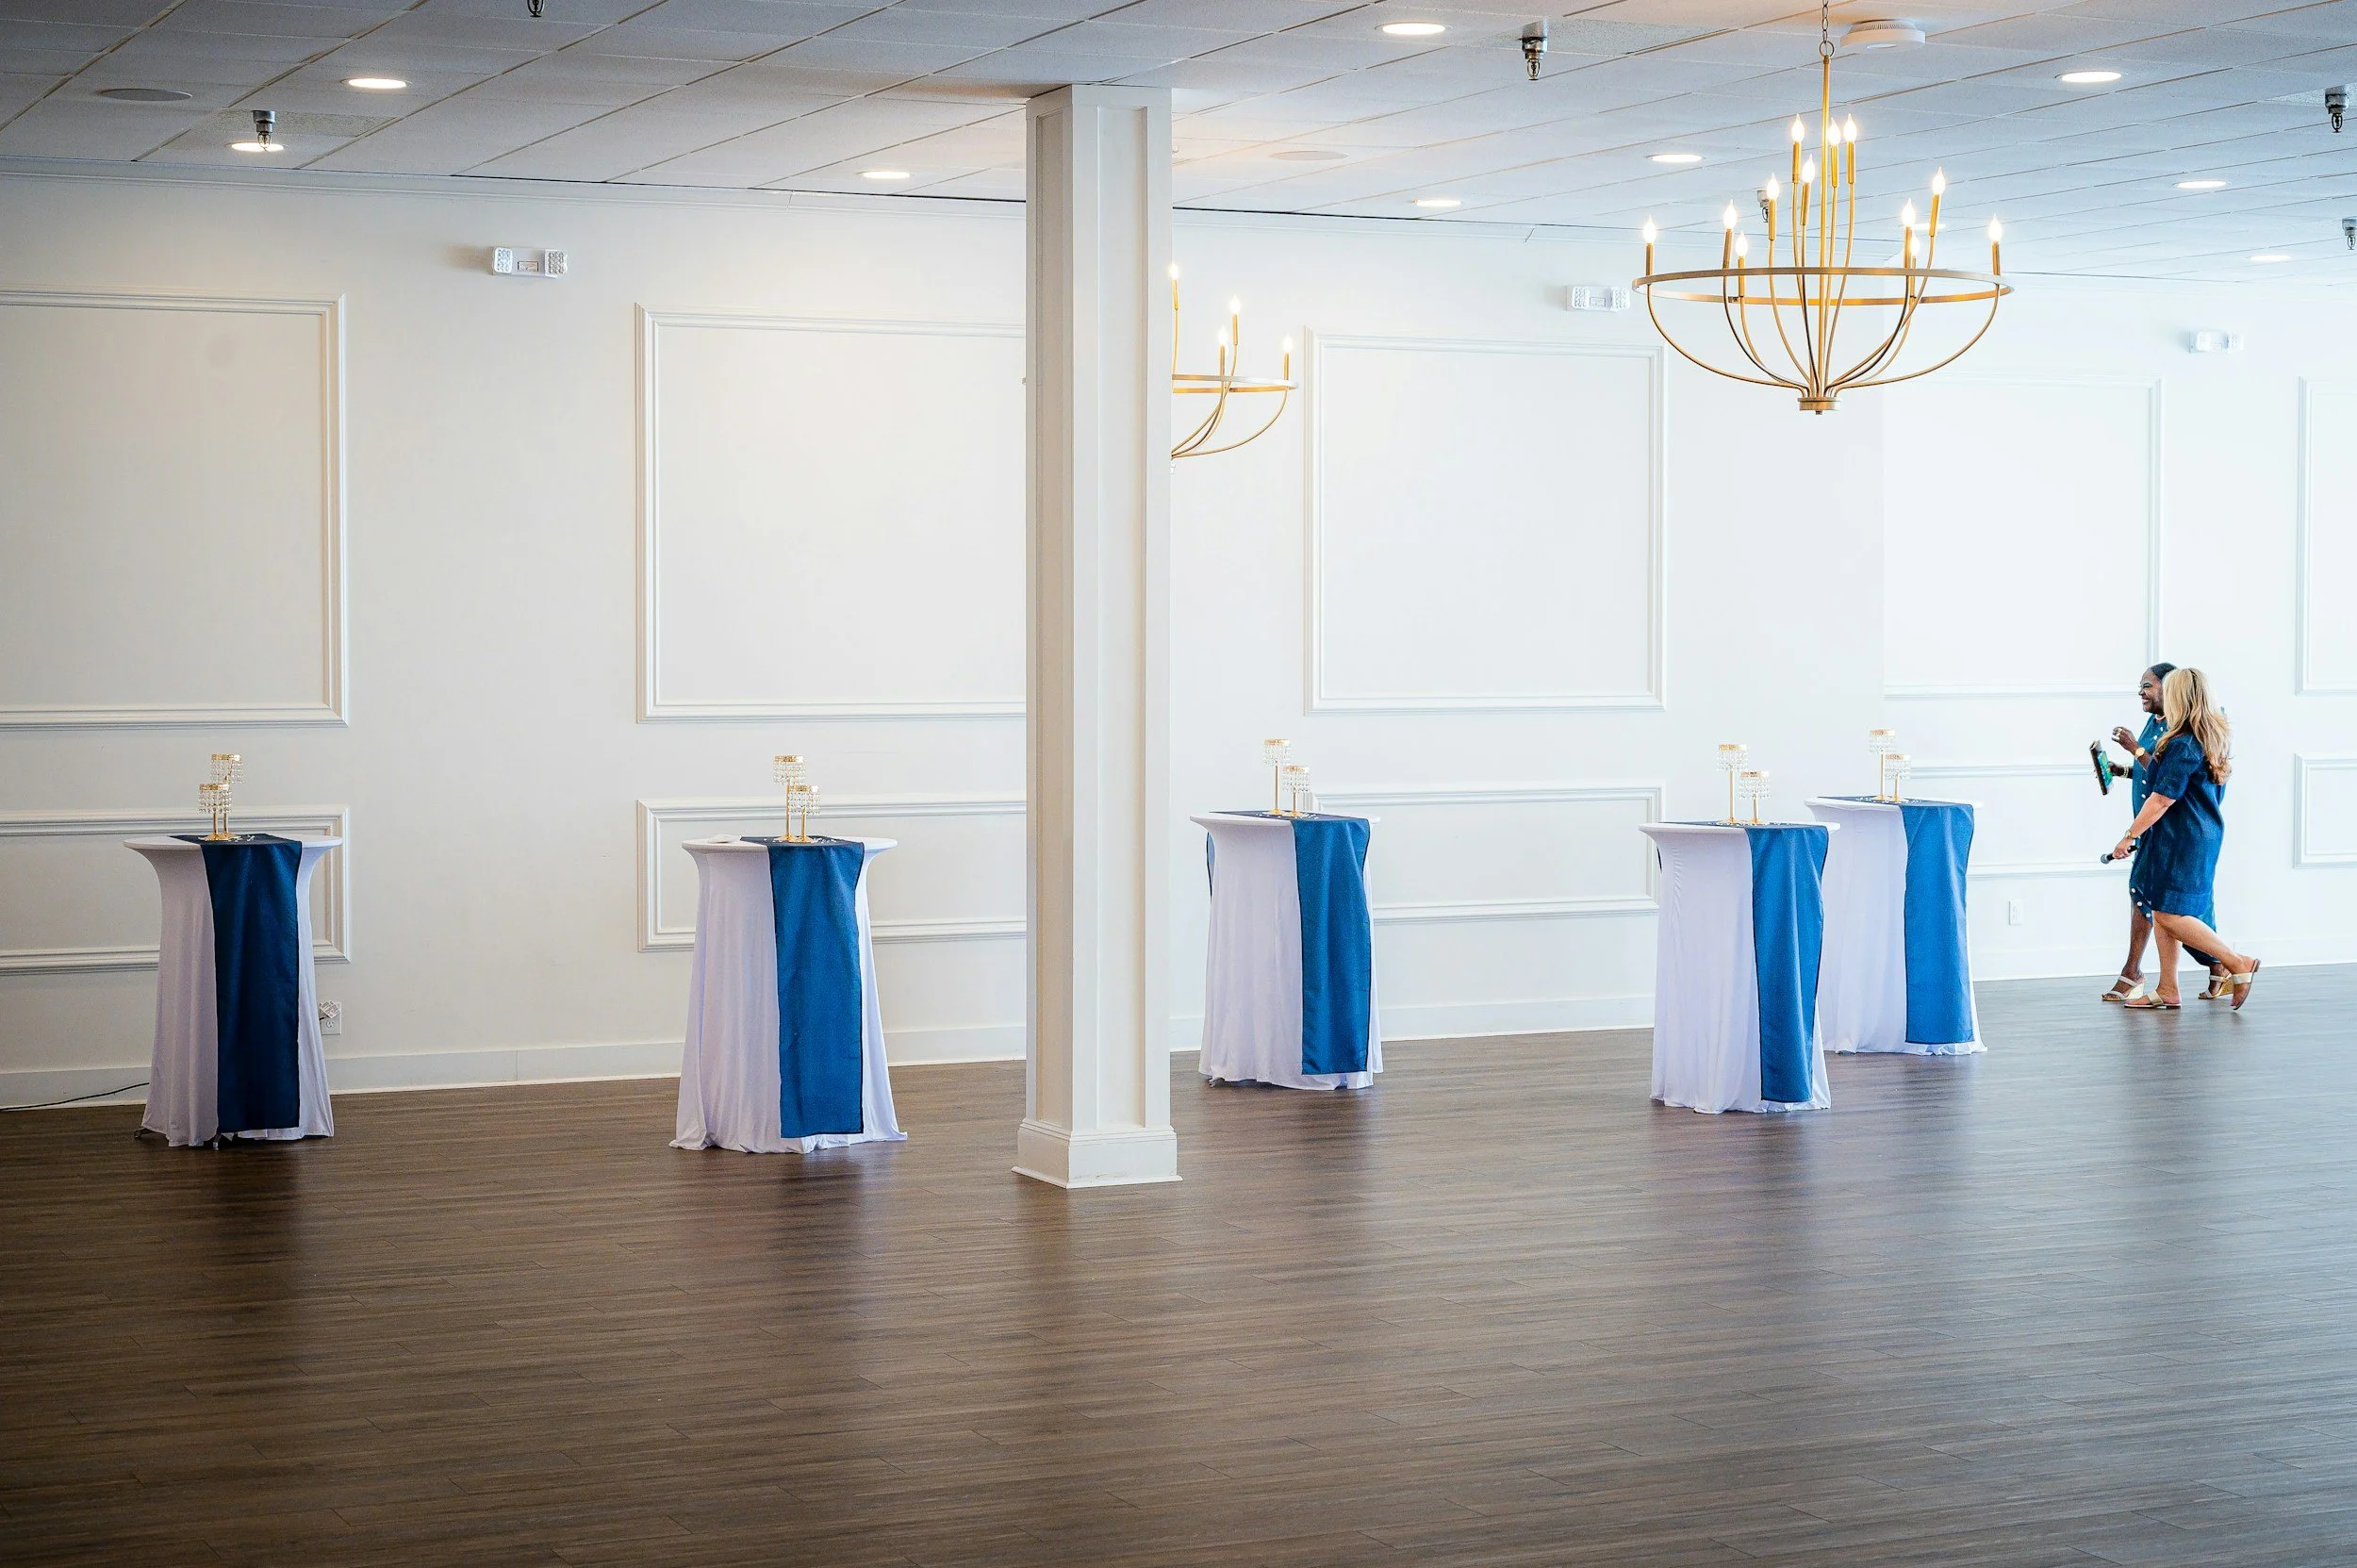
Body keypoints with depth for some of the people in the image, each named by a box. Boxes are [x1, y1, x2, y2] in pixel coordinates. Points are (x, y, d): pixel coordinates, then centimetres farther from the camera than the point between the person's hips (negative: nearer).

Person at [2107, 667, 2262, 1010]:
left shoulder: (2183, 745, -20)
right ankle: (2167, 991, 16)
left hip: (2181, 839, -10)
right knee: (2161, 911, 13)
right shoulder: (2214, 739, 10)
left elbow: (2162, 799, -20)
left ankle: (2238, 963, -5)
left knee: (2170, 914, -6)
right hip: (2203, 834, 10)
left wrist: (2130, 836, -14)